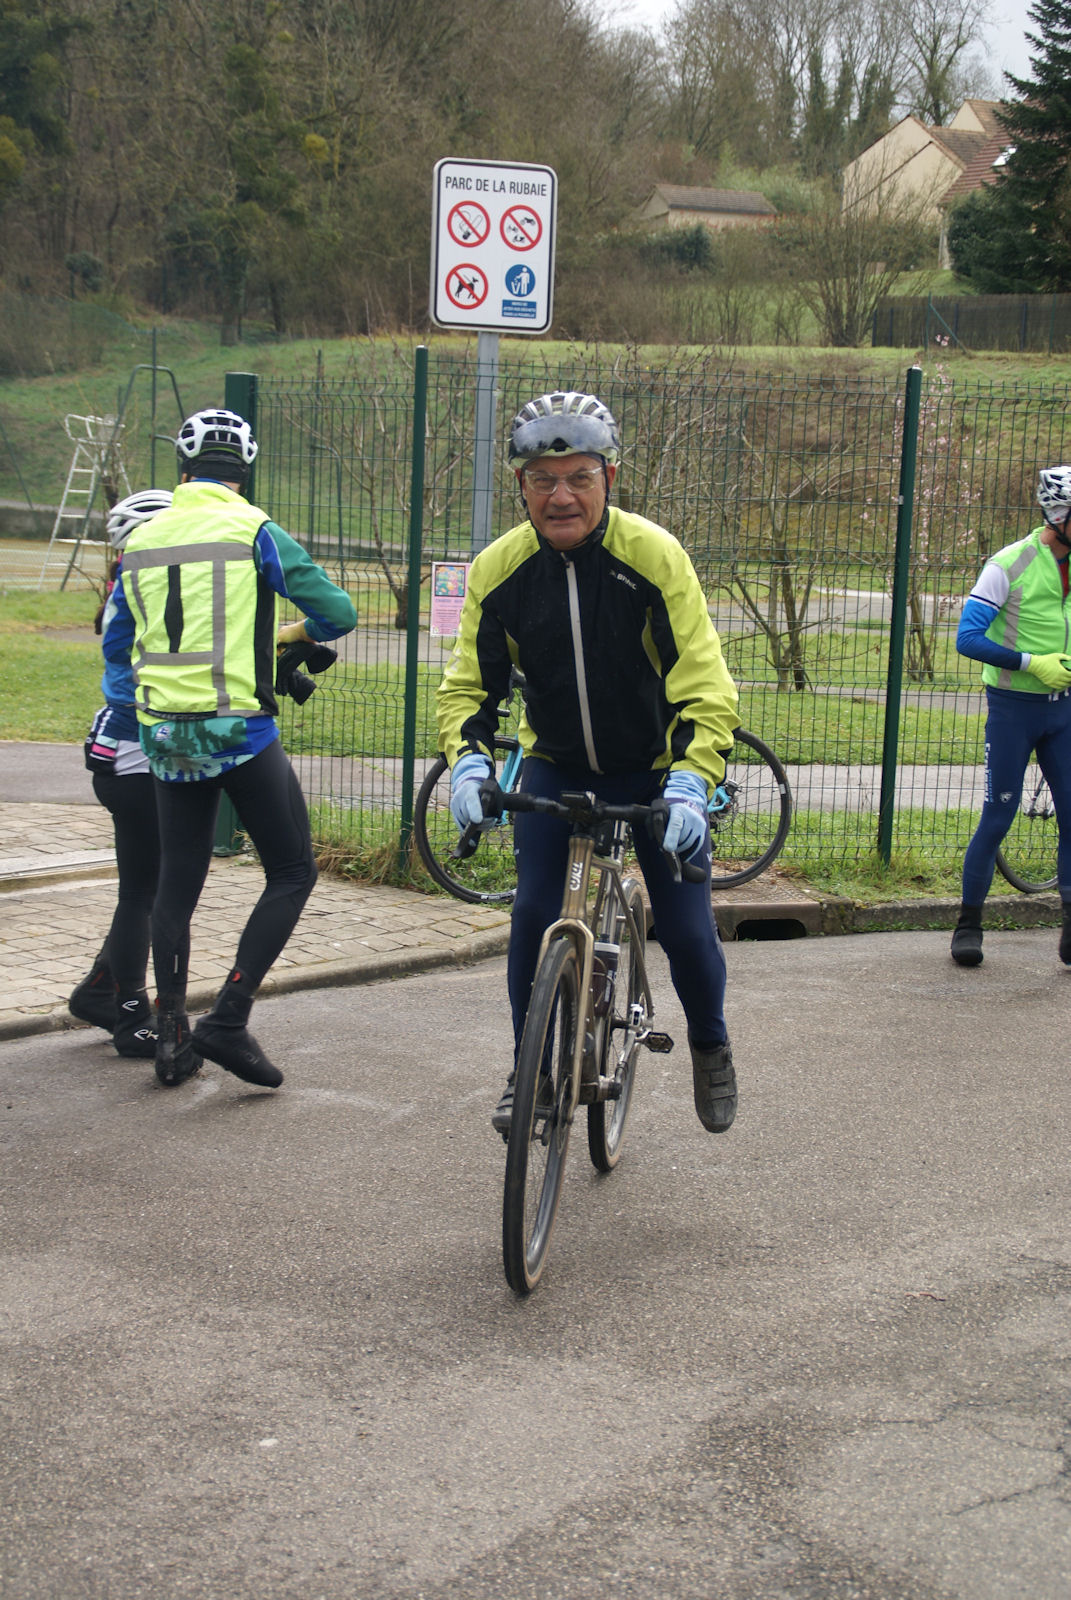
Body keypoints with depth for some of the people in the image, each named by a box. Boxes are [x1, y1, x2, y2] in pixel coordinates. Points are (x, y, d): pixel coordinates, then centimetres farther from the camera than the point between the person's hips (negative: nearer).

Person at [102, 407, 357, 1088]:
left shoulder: (142, 540, 8)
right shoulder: (254, 531, -7)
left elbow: (118, 644, 16)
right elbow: (338, 611, -5)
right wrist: (296, 633, 16)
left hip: (165, 733, 5)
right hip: (240, 729, -5)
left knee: (177, 884, 14)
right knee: (293, 874, 5)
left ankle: (172, 1034, 16)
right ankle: (229, 1020, -5)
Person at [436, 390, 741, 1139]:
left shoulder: (655, 556, -23)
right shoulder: (499, 569, -15)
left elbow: (706, 687, -24)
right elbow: (469, 683, -4)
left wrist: (690, 782, -37)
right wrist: (469, 762, -23)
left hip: (655, 768, -2)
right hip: (555, 766, 2)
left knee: (686, 926, -3)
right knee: (534, 918, -7)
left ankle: (711, 1047, 28)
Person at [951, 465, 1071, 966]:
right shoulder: (1010, 565, -12)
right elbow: (968, 638, -16)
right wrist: (1031, 662, -22)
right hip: (1013, 706, -5)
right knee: (998, 817, -1)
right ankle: (969, 923, 11)